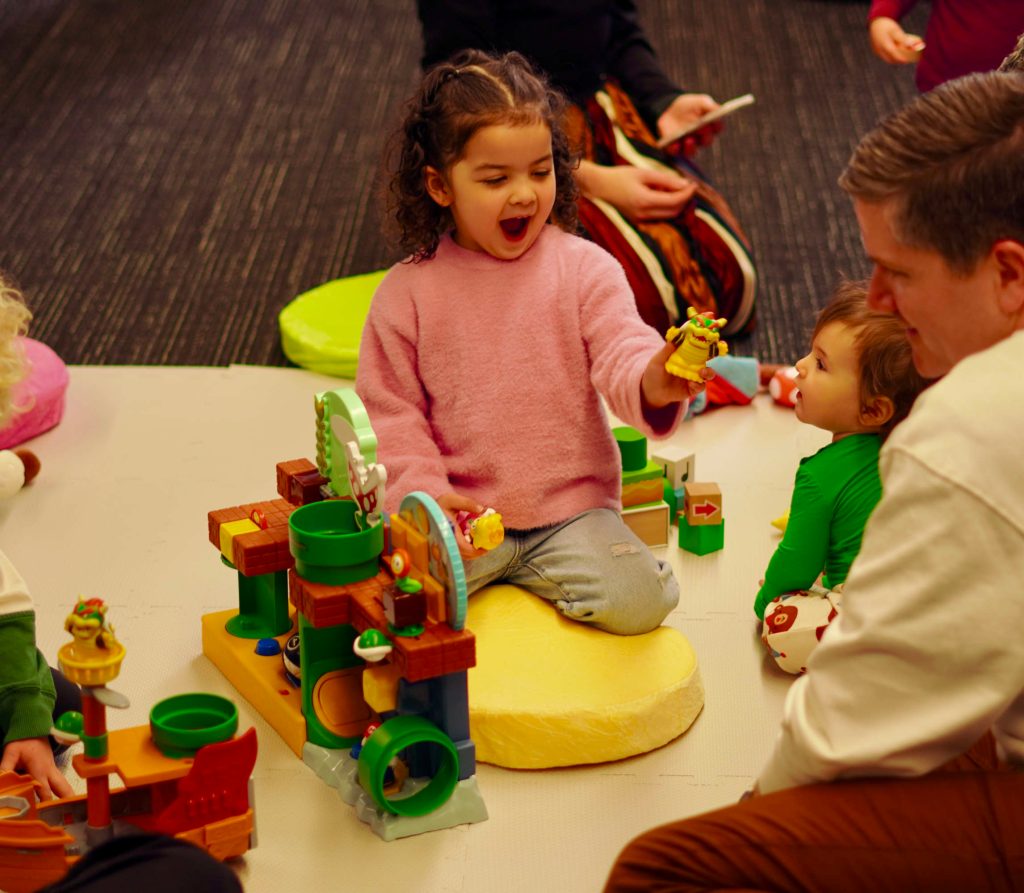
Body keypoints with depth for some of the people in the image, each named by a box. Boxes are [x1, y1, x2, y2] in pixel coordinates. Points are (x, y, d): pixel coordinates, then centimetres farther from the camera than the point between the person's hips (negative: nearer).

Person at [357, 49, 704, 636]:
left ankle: (526, 572, 6)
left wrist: (652, 381, -37)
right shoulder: (408, 292, 1)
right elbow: (390, 413, 2)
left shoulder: (584, 269, 1)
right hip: (461, 514, -1)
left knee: (637, 599, -21)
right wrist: (425, 496, -14)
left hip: (571, 506, 2)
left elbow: (620, 355, -11)